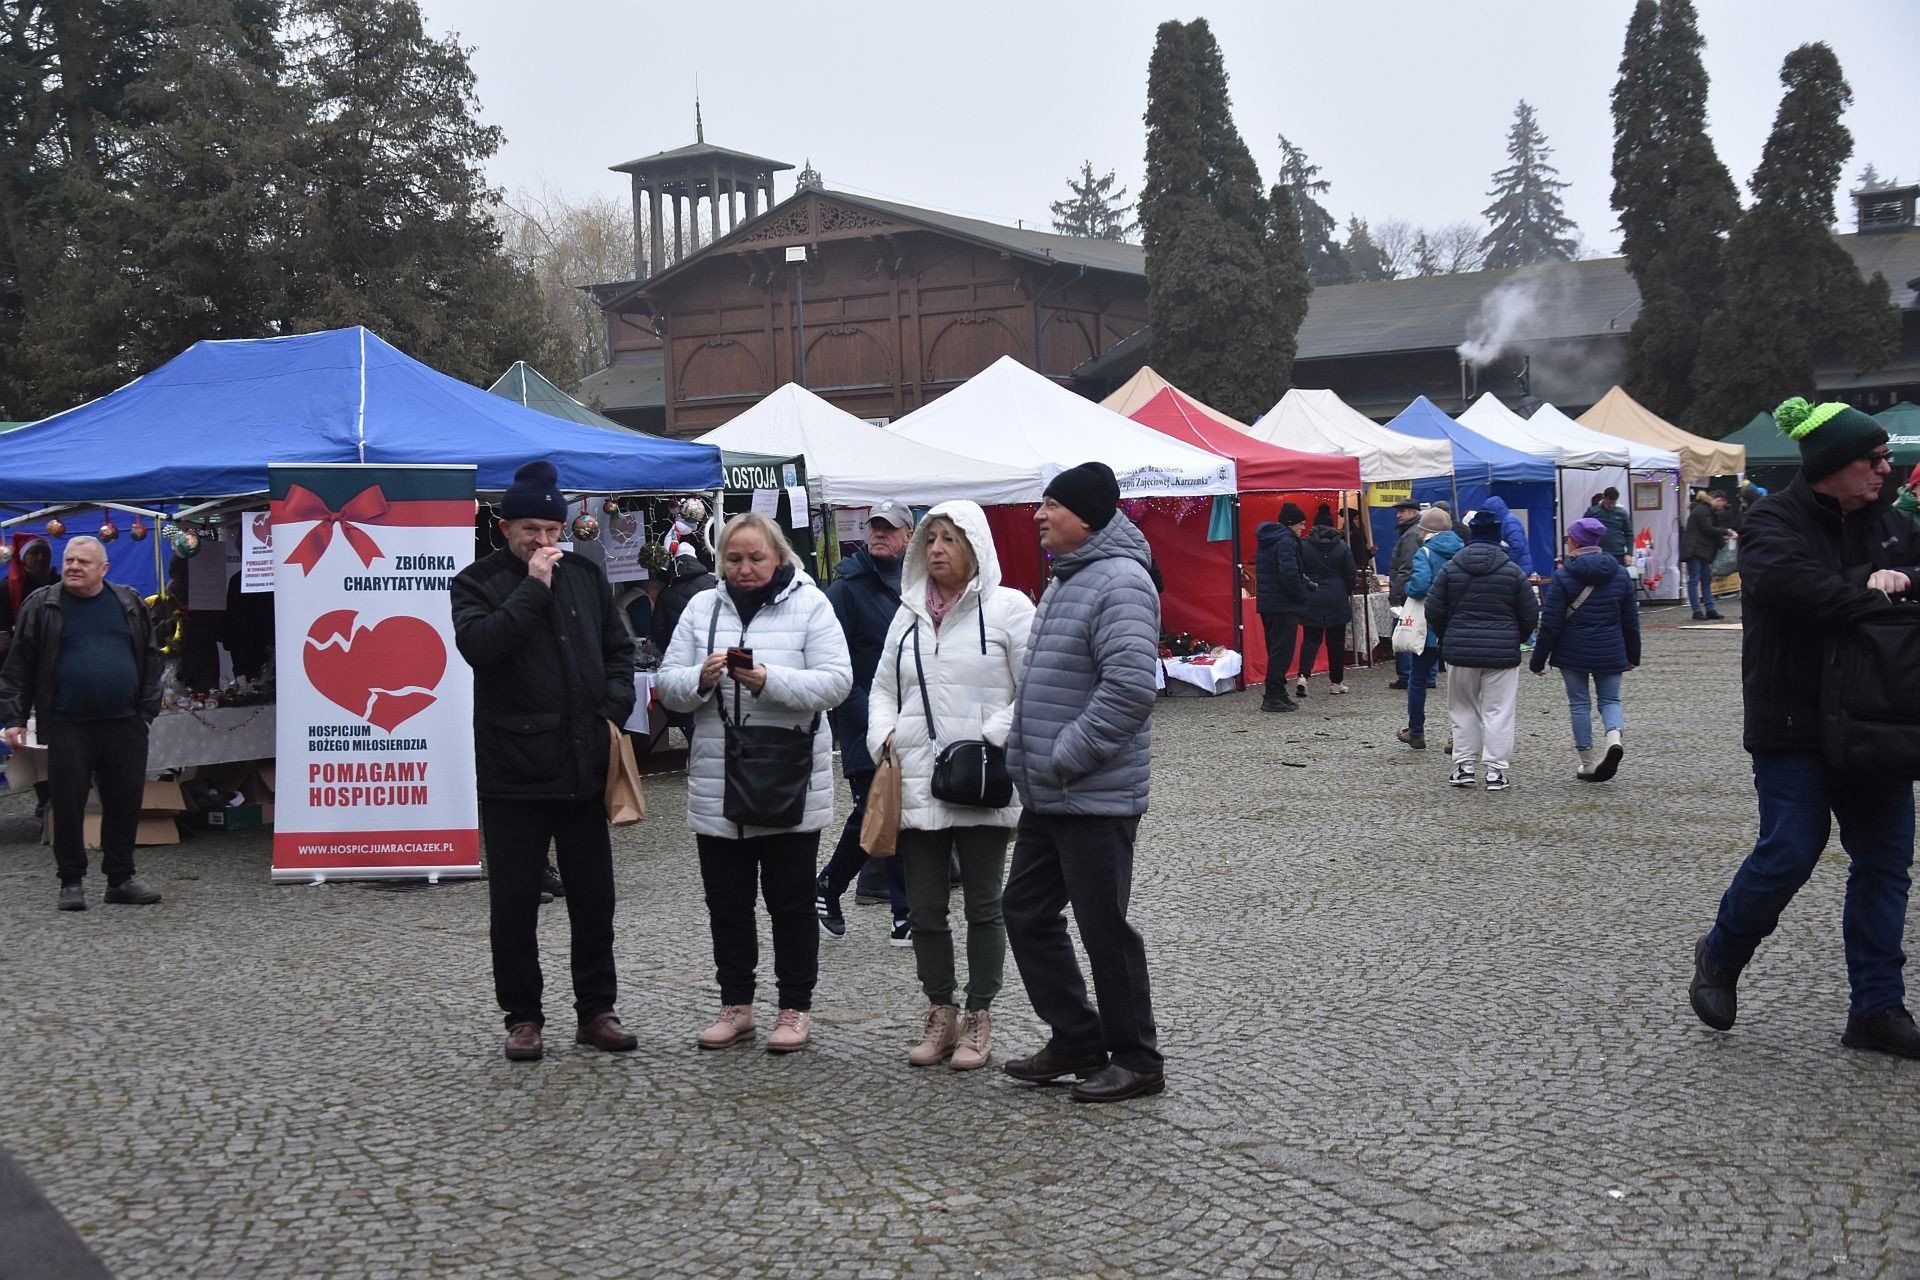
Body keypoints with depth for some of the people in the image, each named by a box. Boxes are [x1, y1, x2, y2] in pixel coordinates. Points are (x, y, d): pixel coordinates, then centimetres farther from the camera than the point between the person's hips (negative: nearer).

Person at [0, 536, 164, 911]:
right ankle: (72, 882, 14)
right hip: (67, 728, -2)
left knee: (125, 805, 6)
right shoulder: (41, 605, 2)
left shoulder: (130, 604, 8)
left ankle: (121, 879, 18)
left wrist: (148, 711, 6)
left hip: (125, 726, 2)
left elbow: (149, 659, 12)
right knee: (68, 806, 2)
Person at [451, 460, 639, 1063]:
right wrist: (534, 586, -18)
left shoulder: (586, 576, 10)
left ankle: (597, 1010, 22)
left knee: (594, 898, 10)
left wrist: (614, 711, 3)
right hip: (513, 772, -3)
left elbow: (620, 649, 17)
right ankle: (522, 1016, 17)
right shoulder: (477, 582, -2)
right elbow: (478, 644, -21)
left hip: (583, 766, 4)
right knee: (514, 903, 5)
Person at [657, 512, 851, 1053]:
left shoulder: (810, 604, -3)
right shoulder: (702, 608, 8)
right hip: (717, 787, 4)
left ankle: (796, 1008, 17)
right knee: (727, 903, 11)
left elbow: (835, 682, -12)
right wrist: (701, 679, -17)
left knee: (791, 902, 6)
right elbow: (668, 684, 5)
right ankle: (736, 1006, 24)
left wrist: (770, 681, -24)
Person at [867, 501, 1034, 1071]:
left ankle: (979, 1019, 16)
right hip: (915, 784, 5)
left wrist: (992, 737, -15)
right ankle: (941, 1014, 22)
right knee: (924, 907, 9)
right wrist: (886, 737, 2)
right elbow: (883, 687, 19)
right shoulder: (908, 614, 13)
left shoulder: (1008, 607, -4)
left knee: (983, 904, 7)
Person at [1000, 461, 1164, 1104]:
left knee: (1104, 929, -2)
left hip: (1096, 797, -10)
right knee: (1026, 912, 15)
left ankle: (1136, 1060, 12)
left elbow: (1130, 687, -26)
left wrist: (1062, 758, -22)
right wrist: (1030, 757, 15)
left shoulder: (1121, 581, -16)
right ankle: (1077, 1039, 26)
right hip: (1047, 797, 10)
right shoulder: (1066, 580, 17)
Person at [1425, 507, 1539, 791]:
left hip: (1460, 650, 1)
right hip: (1502, 651, -1)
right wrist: (1515, 640, 19)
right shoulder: (1513, 571, -3)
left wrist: (1448, 639, 18)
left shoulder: (1451, 568, 0)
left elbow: (1434, 611, 2)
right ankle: (1495, 770, 1)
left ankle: (1464, 766, 13)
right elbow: (1530, 616, 2)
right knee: (1499, 711, 3)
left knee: (1463, 709, 14)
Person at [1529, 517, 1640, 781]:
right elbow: (1630, 619, 10)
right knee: (1610, 700, 13)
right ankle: (1615, 738, -17)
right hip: (1610, 652, 3)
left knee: (1579, 704, 8)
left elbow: (1550, 623, -10)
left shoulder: (1563, 576, -10)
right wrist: (1633, 655, 20)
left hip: (1573, 652, -3)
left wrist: (1539, 659, -3)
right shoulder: (1620, 574, 3)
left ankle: (1588, 763, 11)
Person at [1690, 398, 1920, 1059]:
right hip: (1795, 727, -7)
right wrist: (1863, 590, -21)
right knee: (1788, 854, -6)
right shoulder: (1776, 521, -10)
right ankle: (1720, 956, 21)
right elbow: (1783, 580, -29)